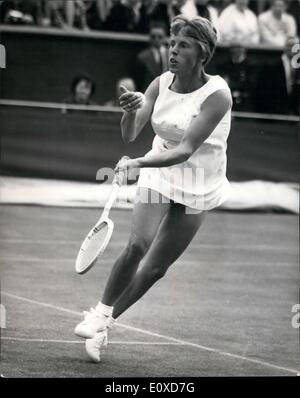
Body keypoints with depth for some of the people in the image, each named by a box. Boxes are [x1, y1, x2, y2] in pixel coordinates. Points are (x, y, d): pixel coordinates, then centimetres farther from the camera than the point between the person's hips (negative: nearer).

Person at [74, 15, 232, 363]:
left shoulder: (217, 95, -22)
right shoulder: (161, 84, -7)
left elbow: (184, 151, -29)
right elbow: (129, 136, -13)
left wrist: (137, 163, -41)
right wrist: (131, 111, -34)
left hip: (197, 189, -2)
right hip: (159, 175, 2)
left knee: (156, 267, -1)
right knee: (137, 244, -21)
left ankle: (104, 324, 15)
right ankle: (100, 313, -7)